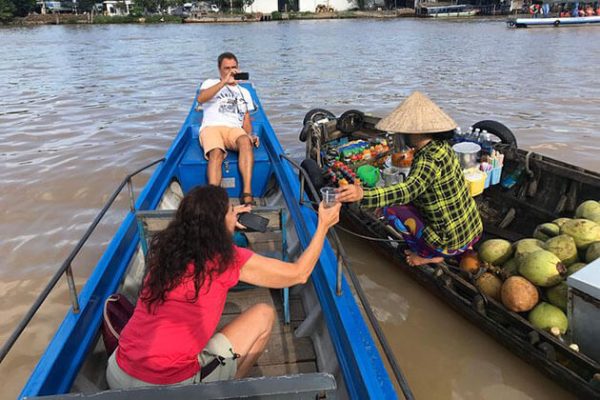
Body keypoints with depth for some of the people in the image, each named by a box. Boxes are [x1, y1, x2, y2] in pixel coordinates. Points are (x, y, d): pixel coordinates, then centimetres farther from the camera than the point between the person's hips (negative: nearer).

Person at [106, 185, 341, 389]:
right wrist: (323, 225, 9)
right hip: (171, 385, -6)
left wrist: (227, 221, 30)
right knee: (264, 315, 6)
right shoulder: (228, 259, -12)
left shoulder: (164, 247, 2)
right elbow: (299, 274, -1)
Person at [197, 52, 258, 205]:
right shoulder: (211, 83, 21)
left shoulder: (244, 92, 31)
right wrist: (224, 82, -9)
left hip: (234, 129, 2)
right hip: (212, 128, -2)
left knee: (246, 142, -36)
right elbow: (201, 98, -4)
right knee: (216, 153, -37)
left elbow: (246, 119, 22)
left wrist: (250, 135, -1)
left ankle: (247, 195, -45)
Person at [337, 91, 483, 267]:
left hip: (452, 242, -9)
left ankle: (428, 255, 3)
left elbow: (407, 190, -46)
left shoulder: (429, 160, -27)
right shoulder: (442, 146, 0)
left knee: (392, 208, -9)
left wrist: (363, 194, -58)